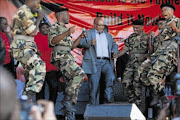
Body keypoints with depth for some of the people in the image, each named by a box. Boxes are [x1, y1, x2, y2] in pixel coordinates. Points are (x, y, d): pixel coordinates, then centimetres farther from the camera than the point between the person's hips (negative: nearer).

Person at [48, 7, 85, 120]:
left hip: (68, 58, 9)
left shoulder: (65, 29, 26)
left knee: (72, 84, 3)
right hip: (61, 58, -9)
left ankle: (68, 110, 5)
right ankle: (67, 99, -21)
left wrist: (81, 37, 16)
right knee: (80, 73, -25)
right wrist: (67, 33, -27)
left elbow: (72, 46, 28)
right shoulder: (55, 27, 0)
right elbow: (52, 40, -19)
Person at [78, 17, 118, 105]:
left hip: (106, 62, 3)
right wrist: (89, 43, -22)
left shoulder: (108, 35, 24)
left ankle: (109, 101, -16)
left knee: (111, 78, -24)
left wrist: (114, 52, 11)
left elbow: (114, 44, 34)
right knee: (94, 87, -6)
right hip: (94, 63, -3)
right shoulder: (88, 33, 10)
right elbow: (80, 43, -2)